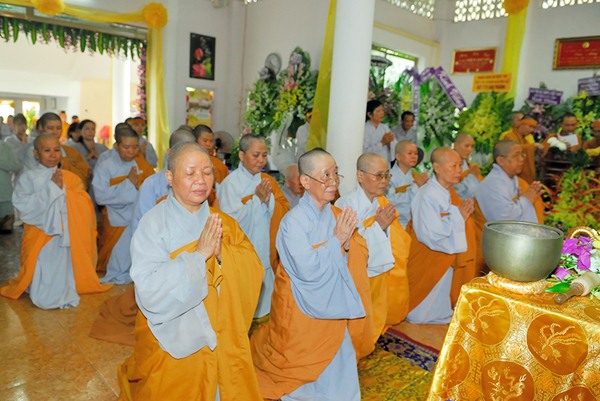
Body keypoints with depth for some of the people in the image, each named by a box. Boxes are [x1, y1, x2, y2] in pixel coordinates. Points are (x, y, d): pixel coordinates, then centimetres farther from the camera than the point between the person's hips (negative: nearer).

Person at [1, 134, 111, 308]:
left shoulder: (71, 178, 8)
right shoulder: (28, 178, 3)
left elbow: (83, 208, 1)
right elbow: (24, 206, -12)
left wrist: (63, 189, -10)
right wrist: (52, 187, -14)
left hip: (66, 238, 2)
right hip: (40, 239, -2)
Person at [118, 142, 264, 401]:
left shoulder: (224, 223, 0)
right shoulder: (152, 225, -14)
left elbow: (254, 275, -7)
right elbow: (151, 293, -24)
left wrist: (221, 253, -23)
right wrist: (199, 254, -25)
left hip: (225, 341, 4)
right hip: (173, 347, -4)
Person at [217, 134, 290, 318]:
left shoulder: (268, 181, 8)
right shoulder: (230, 183, -8)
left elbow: (285, 212, 3)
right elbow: (230, 219, -15)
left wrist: (269, 199, -15)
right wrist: (257, 199, -17)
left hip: (266, 256, 5)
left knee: (263, 307, 12)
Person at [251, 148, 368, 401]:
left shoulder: (335, 214, -2)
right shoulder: (294, 221, -22)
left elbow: (341, 263, 6)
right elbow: (308, 270, -28)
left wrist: (346, 245, -14)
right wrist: (337, 239, -22)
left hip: (331, 304, 6)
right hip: (302, 309, -5)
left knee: (335, 361, 17)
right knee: (299, 365, 14)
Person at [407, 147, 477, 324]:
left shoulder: (449, 193, 4)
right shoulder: (427, 195, -25)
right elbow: (431, 234, -32)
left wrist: (464, 214, -4)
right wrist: (458, 217, -21)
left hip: (446, 262, 9)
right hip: (426, 265, -8)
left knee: (440, 310, 20)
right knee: (421, 316, 6)